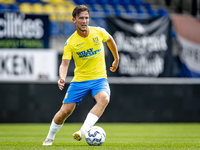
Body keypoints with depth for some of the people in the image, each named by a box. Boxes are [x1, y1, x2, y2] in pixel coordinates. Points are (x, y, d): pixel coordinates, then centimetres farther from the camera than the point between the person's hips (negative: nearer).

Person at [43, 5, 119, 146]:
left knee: (104, 99, -33)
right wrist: (62, 78, -34)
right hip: (79, 80, 0)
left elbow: (110, 40, 20)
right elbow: (64, 64, -14)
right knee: (65, 111, -4)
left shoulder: (99, 32, -3)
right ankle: (50, 138, 22)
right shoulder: (71, 42, -9)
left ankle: (82, 131, -39)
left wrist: (116, 59, 27)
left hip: (99, 78, 1)